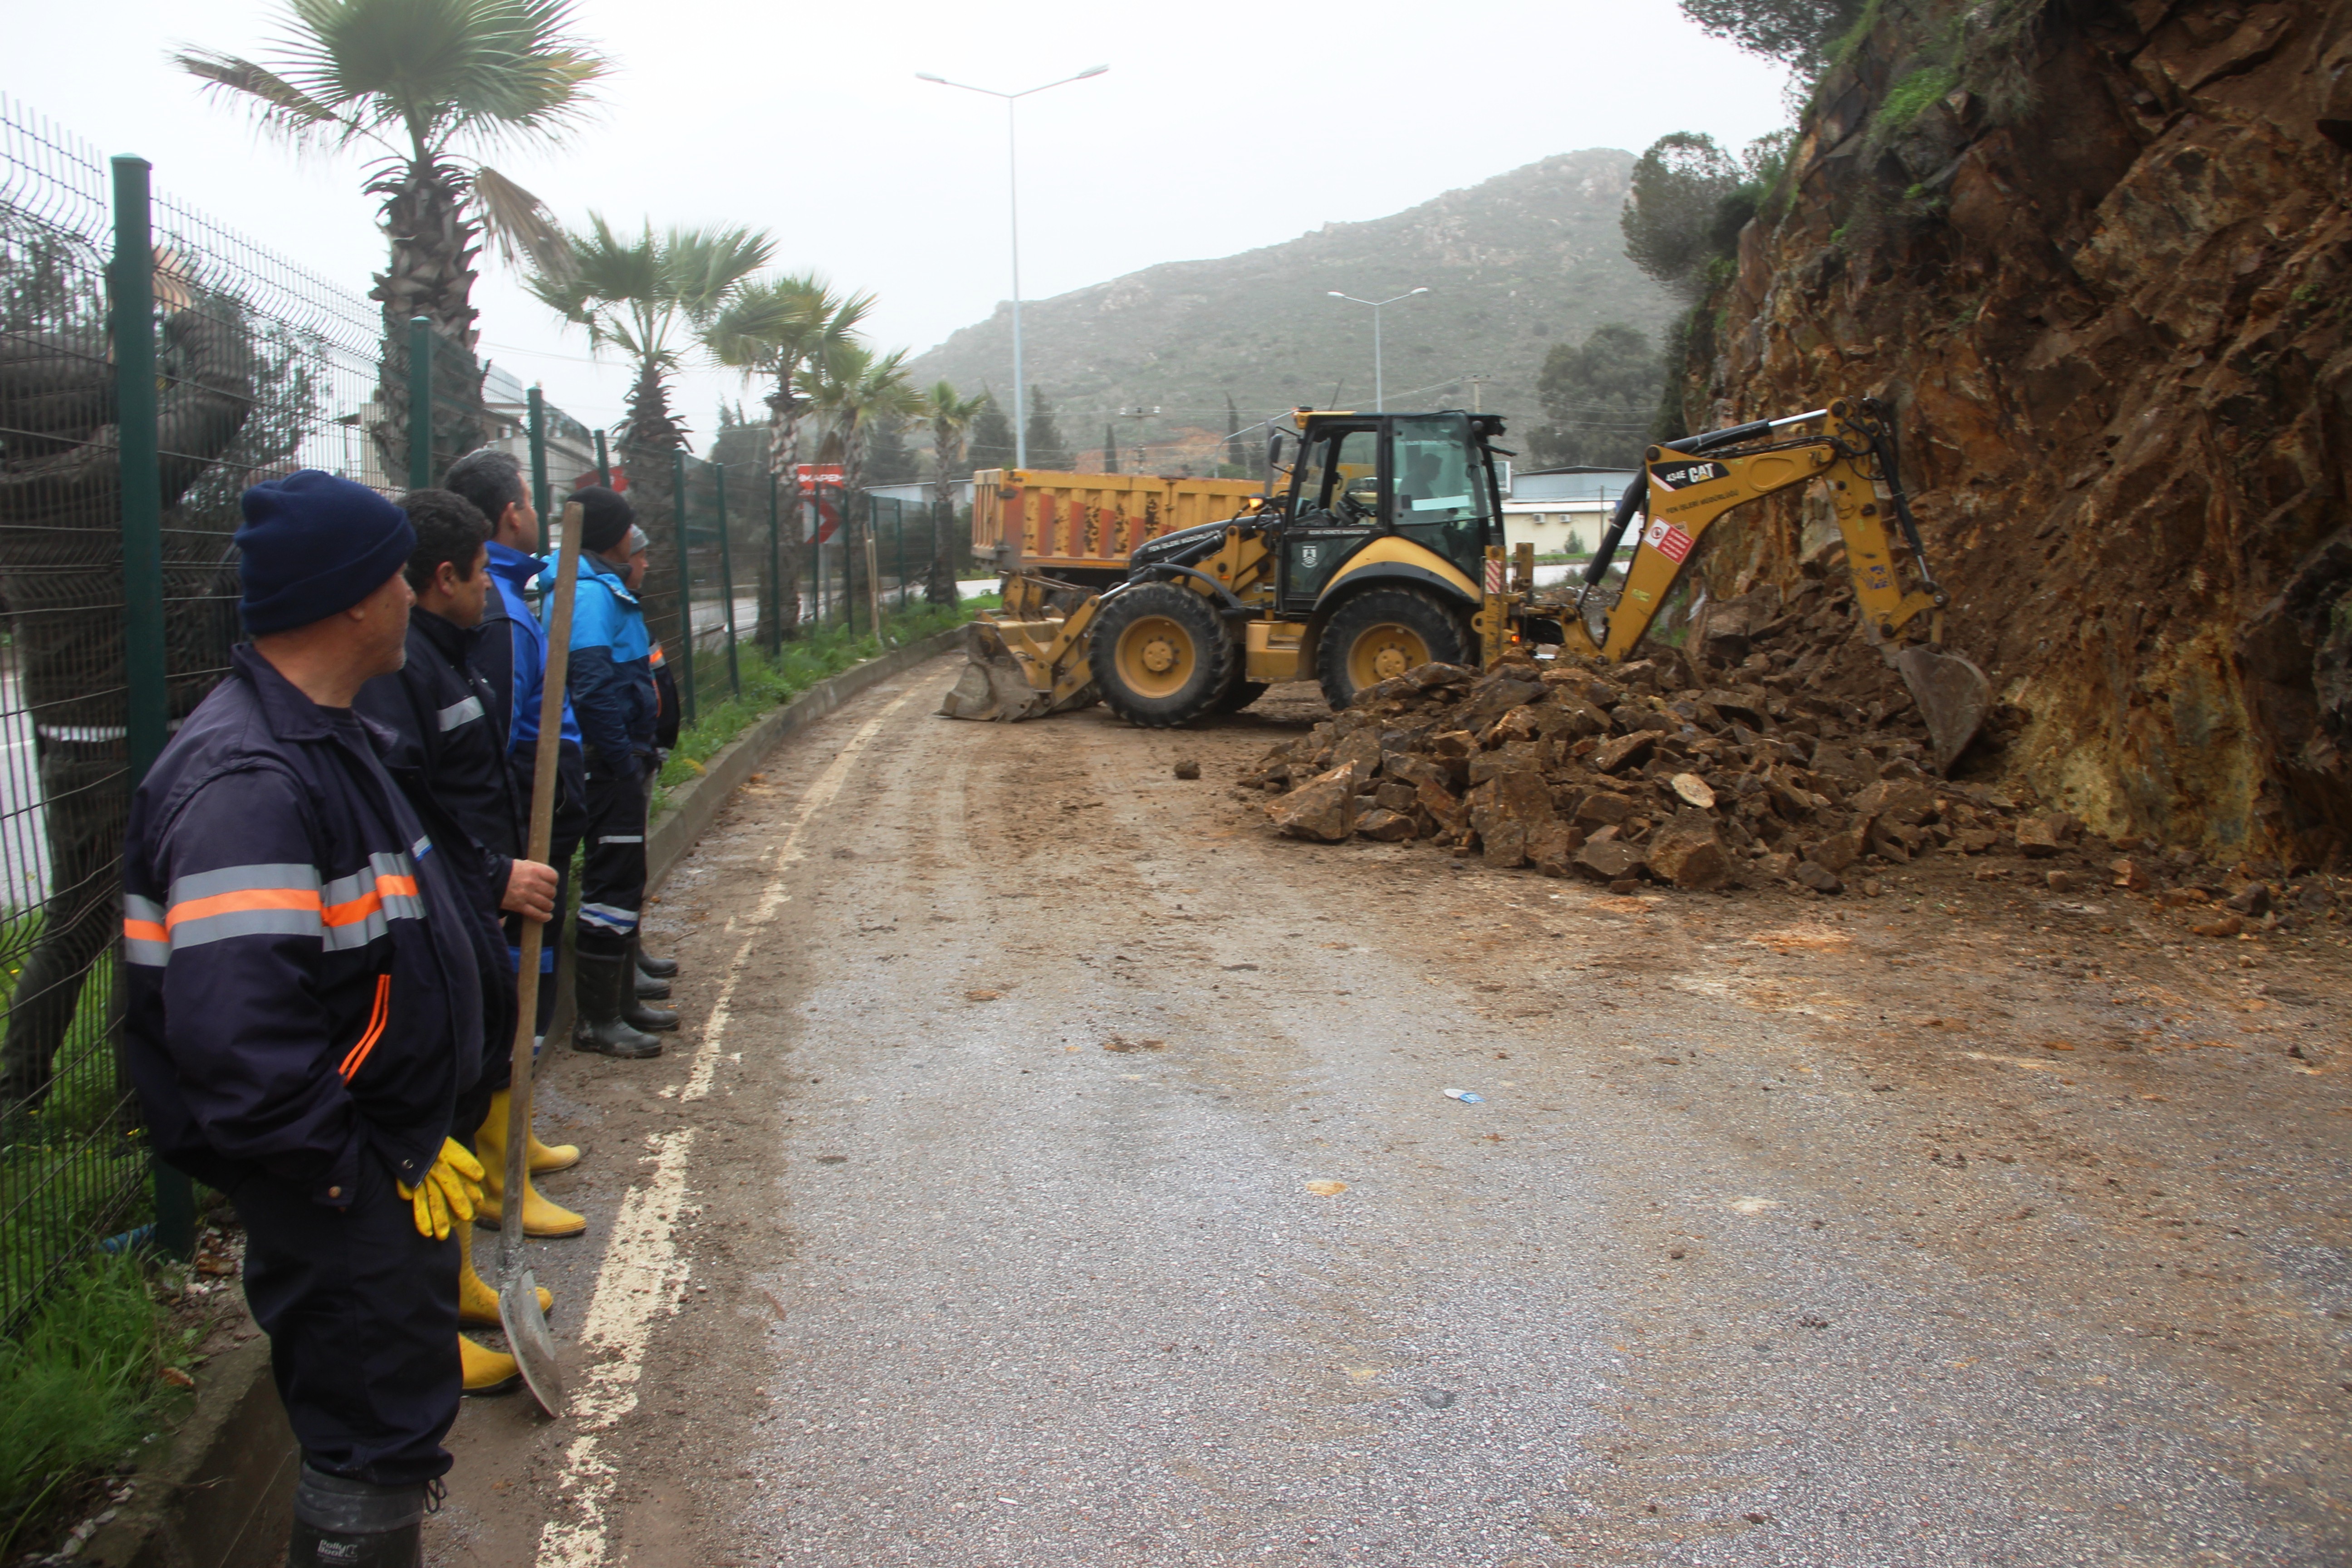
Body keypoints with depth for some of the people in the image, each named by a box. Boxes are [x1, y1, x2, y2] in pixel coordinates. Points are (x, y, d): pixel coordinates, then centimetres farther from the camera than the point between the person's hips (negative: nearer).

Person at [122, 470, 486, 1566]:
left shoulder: (330, 739, 9)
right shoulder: (245, 781, -26)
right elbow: (237, 1040, -33)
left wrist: (416, 1145, 16)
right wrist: (364, 1176, -22)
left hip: (391, 1163, 10)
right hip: (337, 1193, -10)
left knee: (389, 1426, 24)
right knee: (378, 1444, 4)